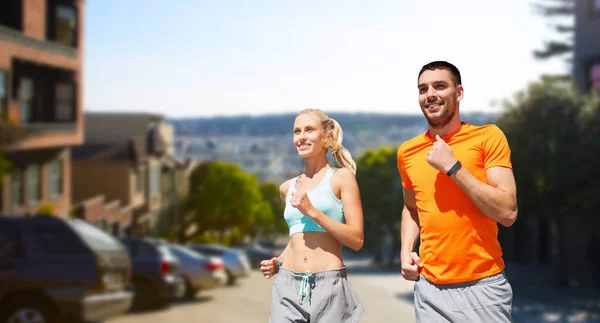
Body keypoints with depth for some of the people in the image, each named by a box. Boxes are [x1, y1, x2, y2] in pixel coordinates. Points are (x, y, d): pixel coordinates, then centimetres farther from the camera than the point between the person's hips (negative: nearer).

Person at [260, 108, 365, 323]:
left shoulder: (341, 177, 0)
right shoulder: (287, 188, 14)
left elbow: (356, 240, -7)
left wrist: (312, 211, -14)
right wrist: (278, 262, 10)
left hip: (329, 286, -4)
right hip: (288, 286, 4)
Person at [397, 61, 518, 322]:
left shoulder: (488, 137, -6)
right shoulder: (407, 152, 5)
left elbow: (507, 212, -14)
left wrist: (452, 166, -17)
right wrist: (406, 250, 4)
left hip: (483, 286, -3)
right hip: (429, 288, 4)